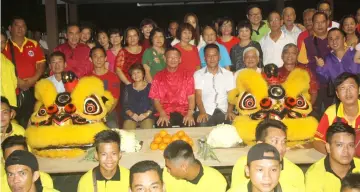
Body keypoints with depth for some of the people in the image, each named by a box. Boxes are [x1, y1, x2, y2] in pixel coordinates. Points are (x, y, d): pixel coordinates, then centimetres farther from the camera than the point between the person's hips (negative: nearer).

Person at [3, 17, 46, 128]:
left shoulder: (34, 44, 10)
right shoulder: (5, 46, 4)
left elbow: (41, 64, 7)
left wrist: (34, 79, -8)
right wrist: (17, 81, -13)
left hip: (33, 89, 2)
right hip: (13, 91, -2)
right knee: (16, 121, -2)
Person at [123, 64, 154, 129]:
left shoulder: (150, 87, 14)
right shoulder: (128, 88, 20)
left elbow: (154, 104, 4)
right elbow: (125, 105, 12)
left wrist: (146, 114, -12)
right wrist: (131, 114, -7)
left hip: (147, 117, -1)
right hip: (130, 117, 1)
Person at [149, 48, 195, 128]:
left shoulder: (187, 75, 14)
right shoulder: (158, 77, 13)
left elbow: (191, 97, 5)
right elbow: (156, 99, 7)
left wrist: (190, 113, -14)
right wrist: (162, 114, -13)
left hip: (183, 112, 1)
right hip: (165, 113, 0)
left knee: (190, 125, -30)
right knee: (163, 127, -32)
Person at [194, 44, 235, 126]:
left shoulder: (228, 74, 12)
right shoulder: (198, 74, 7)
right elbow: (198, 96, -1)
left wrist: (230, 111, -12)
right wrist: (202, 112, -19)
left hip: (223, 112, 2)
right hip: (206, 112, -2)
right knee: (203, 126, -32)